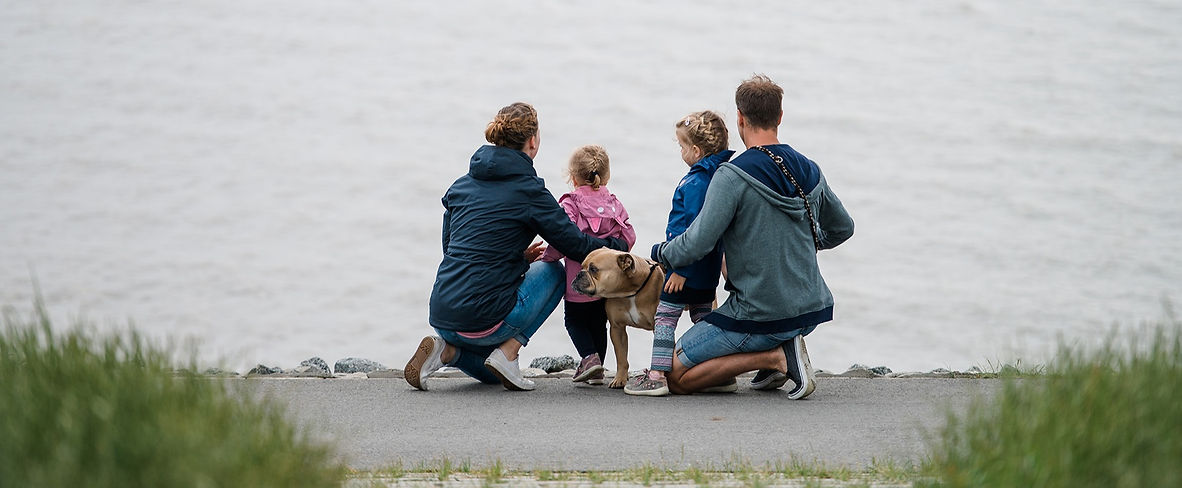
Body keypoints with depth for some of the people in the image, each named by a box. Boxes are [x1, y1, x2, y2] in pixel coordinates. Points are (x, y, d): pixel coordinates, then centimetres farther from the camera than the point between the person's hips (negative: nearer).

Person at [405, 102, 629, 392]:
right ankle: (507, 353, 6)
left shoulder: (463, 184, 12)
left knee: (492, 375, 35)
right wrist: (616, 246, 19)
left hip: (441, 314, 7)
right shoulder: (528, 190, -7)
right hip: (482, 317, -7)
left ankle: (447, 351, 3)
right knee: (552, 271, 20)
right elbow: (576, 245, -2)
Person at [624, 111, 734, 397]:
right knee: (703, 315, 19)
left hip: (689, 266, -9)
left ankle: (658, 375, -5)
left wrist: (680, 269, -22)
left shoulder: (697, 183, -20)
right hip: (708, 269, 9)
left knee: (664, 315, -3)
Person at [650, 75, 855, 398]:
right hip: (811, 310, 7)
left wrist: (660, 253, 3)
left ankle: (775, 356, -8)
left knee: (675, 377, 4)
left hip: (762, 316, -7)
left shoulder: (733, 177, -17)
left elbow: (697, 244, -19)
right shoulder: (810, 172, 5)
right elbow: (842, 228, 20)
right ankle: (782, 349, 16)